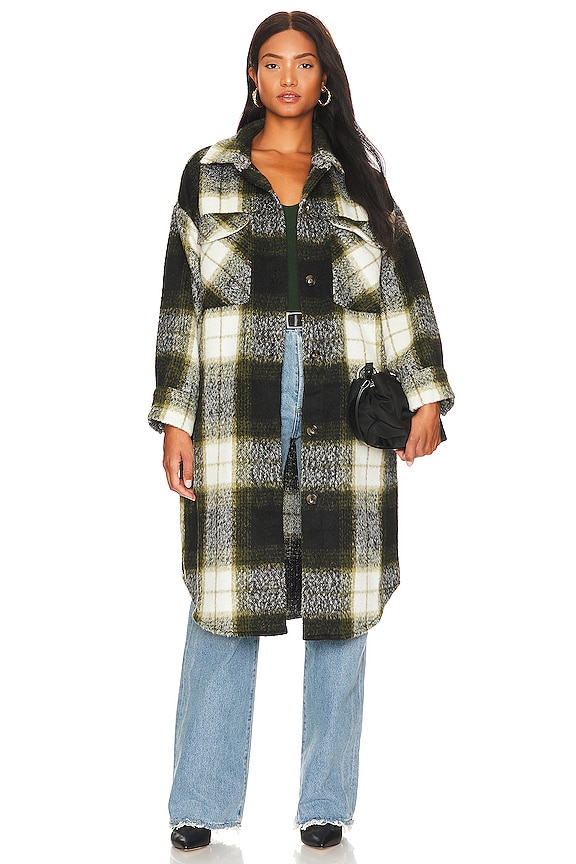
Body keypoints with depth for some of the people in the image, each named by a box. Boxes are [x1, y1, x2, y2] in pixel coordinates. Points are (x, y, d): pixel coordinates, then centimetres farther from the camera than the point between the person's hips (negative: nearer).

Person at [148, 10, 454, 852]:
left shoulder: (360, 177, 12)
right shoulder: (208, 175, 10)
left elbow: (405, 290, 10)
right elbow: (180, 299, 6)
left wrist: (427, 396, 1)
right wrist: (175, 418, 0)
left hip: (343, 421, 1)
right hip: (238, 419, -1)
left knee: (339, 608, 4)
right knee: (223, 605, 0)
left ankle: (326, 802, 16)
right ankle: (201, 803, 12)